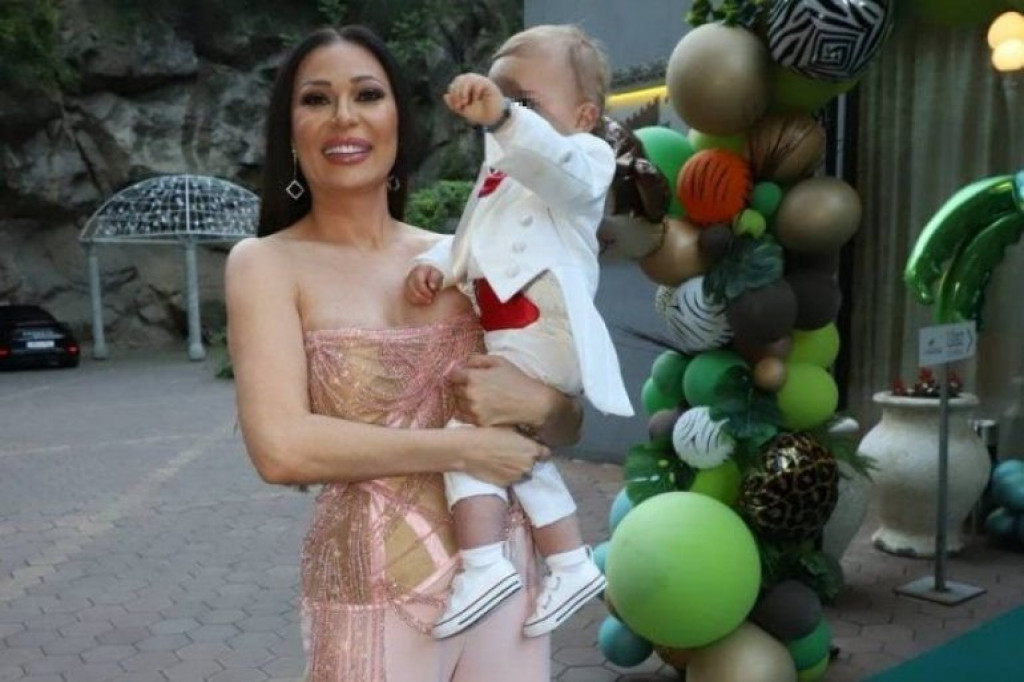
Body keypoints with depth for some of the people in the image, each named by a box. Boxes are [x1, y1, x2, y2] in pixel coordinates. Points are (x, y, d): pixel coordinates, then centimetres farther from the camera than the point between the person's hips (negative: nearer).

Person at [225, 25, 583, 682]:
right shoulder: (266, 263, -7)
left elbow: (568, 424, 6)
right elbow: (280, 448, -20)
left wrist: (536, 402, -16)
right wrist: (458, 446, -18)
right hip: (376, 592, -3)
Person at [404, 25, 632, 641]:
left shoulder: (583, 157, -2)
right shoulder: (500, 176, 26)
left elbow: (552, 163, -28)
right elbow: (469, 242, 25)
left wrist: (502, 119, -45)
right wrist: (435, 264, 4)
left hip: (543, 332, -10)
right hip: (511, 334, 10)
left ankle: (484, 564, -19)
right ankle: (573, 565, 28)